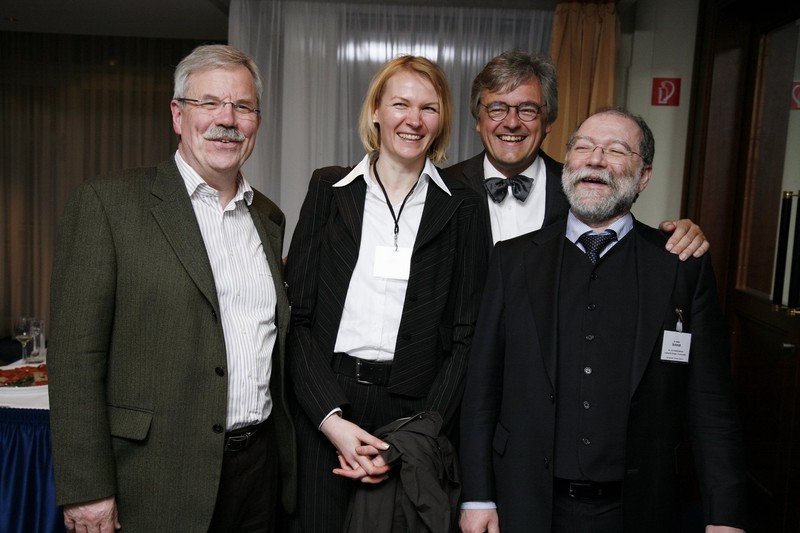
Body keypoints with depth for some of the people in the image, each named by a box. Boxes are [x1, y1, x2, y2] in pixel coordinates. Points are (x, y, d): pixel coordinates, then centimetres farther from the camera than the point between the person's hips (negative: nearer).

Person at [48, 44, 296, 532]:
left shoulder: (269, 217, 9)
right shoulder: (107, 204, -8)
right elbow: (77, 357, -11)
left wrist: (286, 458, 12)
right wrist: (86, 490, -12)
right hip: (159, 484, -4)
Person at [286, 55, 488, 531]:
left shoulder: (462, 207, 1)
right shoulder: (330, 188, 3)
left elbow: (466, 335, -1)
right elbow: (298, 315, -1)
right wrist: (332, 419, -11)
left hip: (415, 408, 0)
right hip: (323, 407, 1)